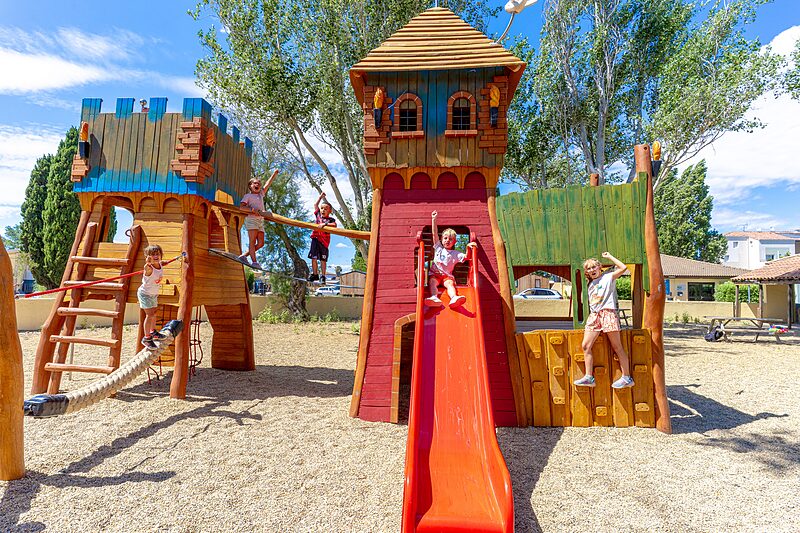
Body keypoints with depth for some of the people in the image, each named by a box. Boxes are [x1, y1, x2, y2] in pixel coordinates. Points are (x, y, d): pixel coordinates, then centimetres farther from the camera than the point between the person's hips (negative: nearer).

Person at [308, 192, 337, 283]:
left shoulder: (331, 219, 0)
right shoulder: (318, 215, 12)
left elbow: (334, 225, -20)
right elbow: (315, 204, 21)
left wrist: (325, 224, -29)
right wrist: (321, 196, 19)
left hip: (324, 241, -4)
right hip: (315, 238, 4)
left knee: (323, 259, 1)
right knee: (313, 258, 4)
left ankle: (323, 276, 8)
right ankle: (315, 274, 15)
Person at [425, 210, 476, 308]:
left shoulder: (455, 253, 17)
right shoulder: (438, 248, 19)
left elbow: (466, 257, 3)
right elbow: (435, 234, 14)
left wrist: (468, 247, -14)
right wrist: (433, 219, 9)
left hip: (447, 276, -1)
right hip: (435, 274, 1)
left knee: (450, 283, -31)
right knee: (432, 282, -31)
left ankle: (454, 298, -61)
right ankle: (434, 298, -58)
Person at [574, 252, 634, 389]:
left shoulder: (608, 277, 5)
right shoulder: (591, 284, 22)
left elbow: (623, 267, -8)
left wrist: (609, 256, 0)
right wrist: (593, 314, 15)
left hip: (607, 312, -6)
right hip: (594, 315, 6)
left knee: (617, 347, -3)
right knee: (585, 345, -5)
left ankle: (627, 378, 5)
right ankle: (589, 377, -3)